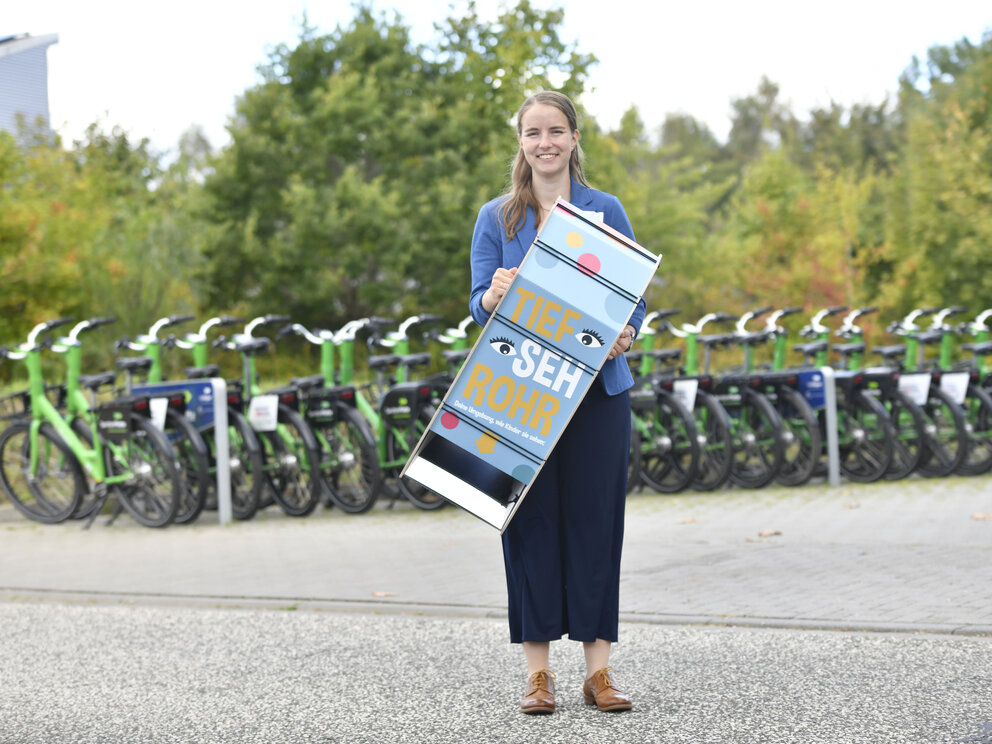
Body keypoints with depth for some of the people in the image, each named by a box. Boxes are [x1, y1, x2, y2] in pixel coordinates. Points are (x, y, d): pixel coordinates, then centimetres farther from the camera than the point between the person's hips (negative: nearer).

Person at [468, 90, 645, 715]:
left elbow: (635, 297, 7)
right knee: (531, 517, -1)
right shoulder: (497, 218, 8)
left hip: (597, 387, 0)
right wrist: (495, 295, -20)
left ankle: (600, 668, 7)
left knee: (595, 516, 0)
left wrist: (625, 335, -14)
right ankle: (538, 670, 7)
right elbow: (479, 305, 3)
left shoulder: (606, 211, 8)